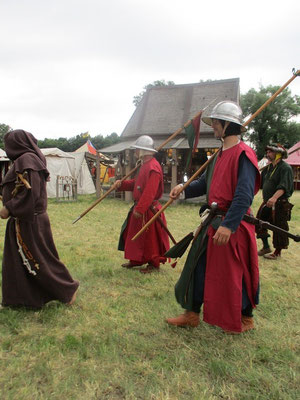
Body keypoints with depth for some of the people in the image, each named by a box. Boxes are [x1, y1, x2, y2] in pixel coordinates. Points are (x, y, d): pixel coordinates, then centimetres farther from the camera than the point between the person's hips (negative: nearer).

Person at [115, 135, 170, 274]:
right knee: (135, 235, 19)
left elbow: (150, 192, -28)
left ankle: (154, 264, 17)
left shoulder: (153, 167, -21)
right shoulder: (144, 165, 14)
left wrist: (140, 209, -29)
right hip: (140, 208, 11)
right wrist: (122, 184, 4)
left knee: (151, 238, 2)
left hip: (149, 210, -11)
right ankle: (136, 260, 34)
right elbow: (136, 183, 18)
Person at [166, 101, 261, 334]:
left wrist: (228, 225, -29)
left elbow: (244, 195, -23)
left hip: (234, 224, -9)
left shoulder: (243, 154, -15)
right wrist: (184, 188, 1)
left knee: (236, 274, 6)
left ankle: (246, 319, 31)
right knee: (198, 267, 13)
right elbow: (205, 184, 18)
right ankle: (192, 314, 29)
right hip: (213, 222, 9)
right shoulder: (220, 155, 14)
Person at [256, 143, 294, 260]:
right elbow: (260, 182, 20)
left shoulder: (285, 168, -13)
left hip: (280, 204, -8)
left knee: (279, 228, 2)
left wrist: (274, 197, -40)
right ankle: (266, 247, 27)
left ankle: (277, 252, 15)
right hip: (267, 202, 8)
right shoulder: (268, 168, 13)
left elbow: (284, 186, -26)